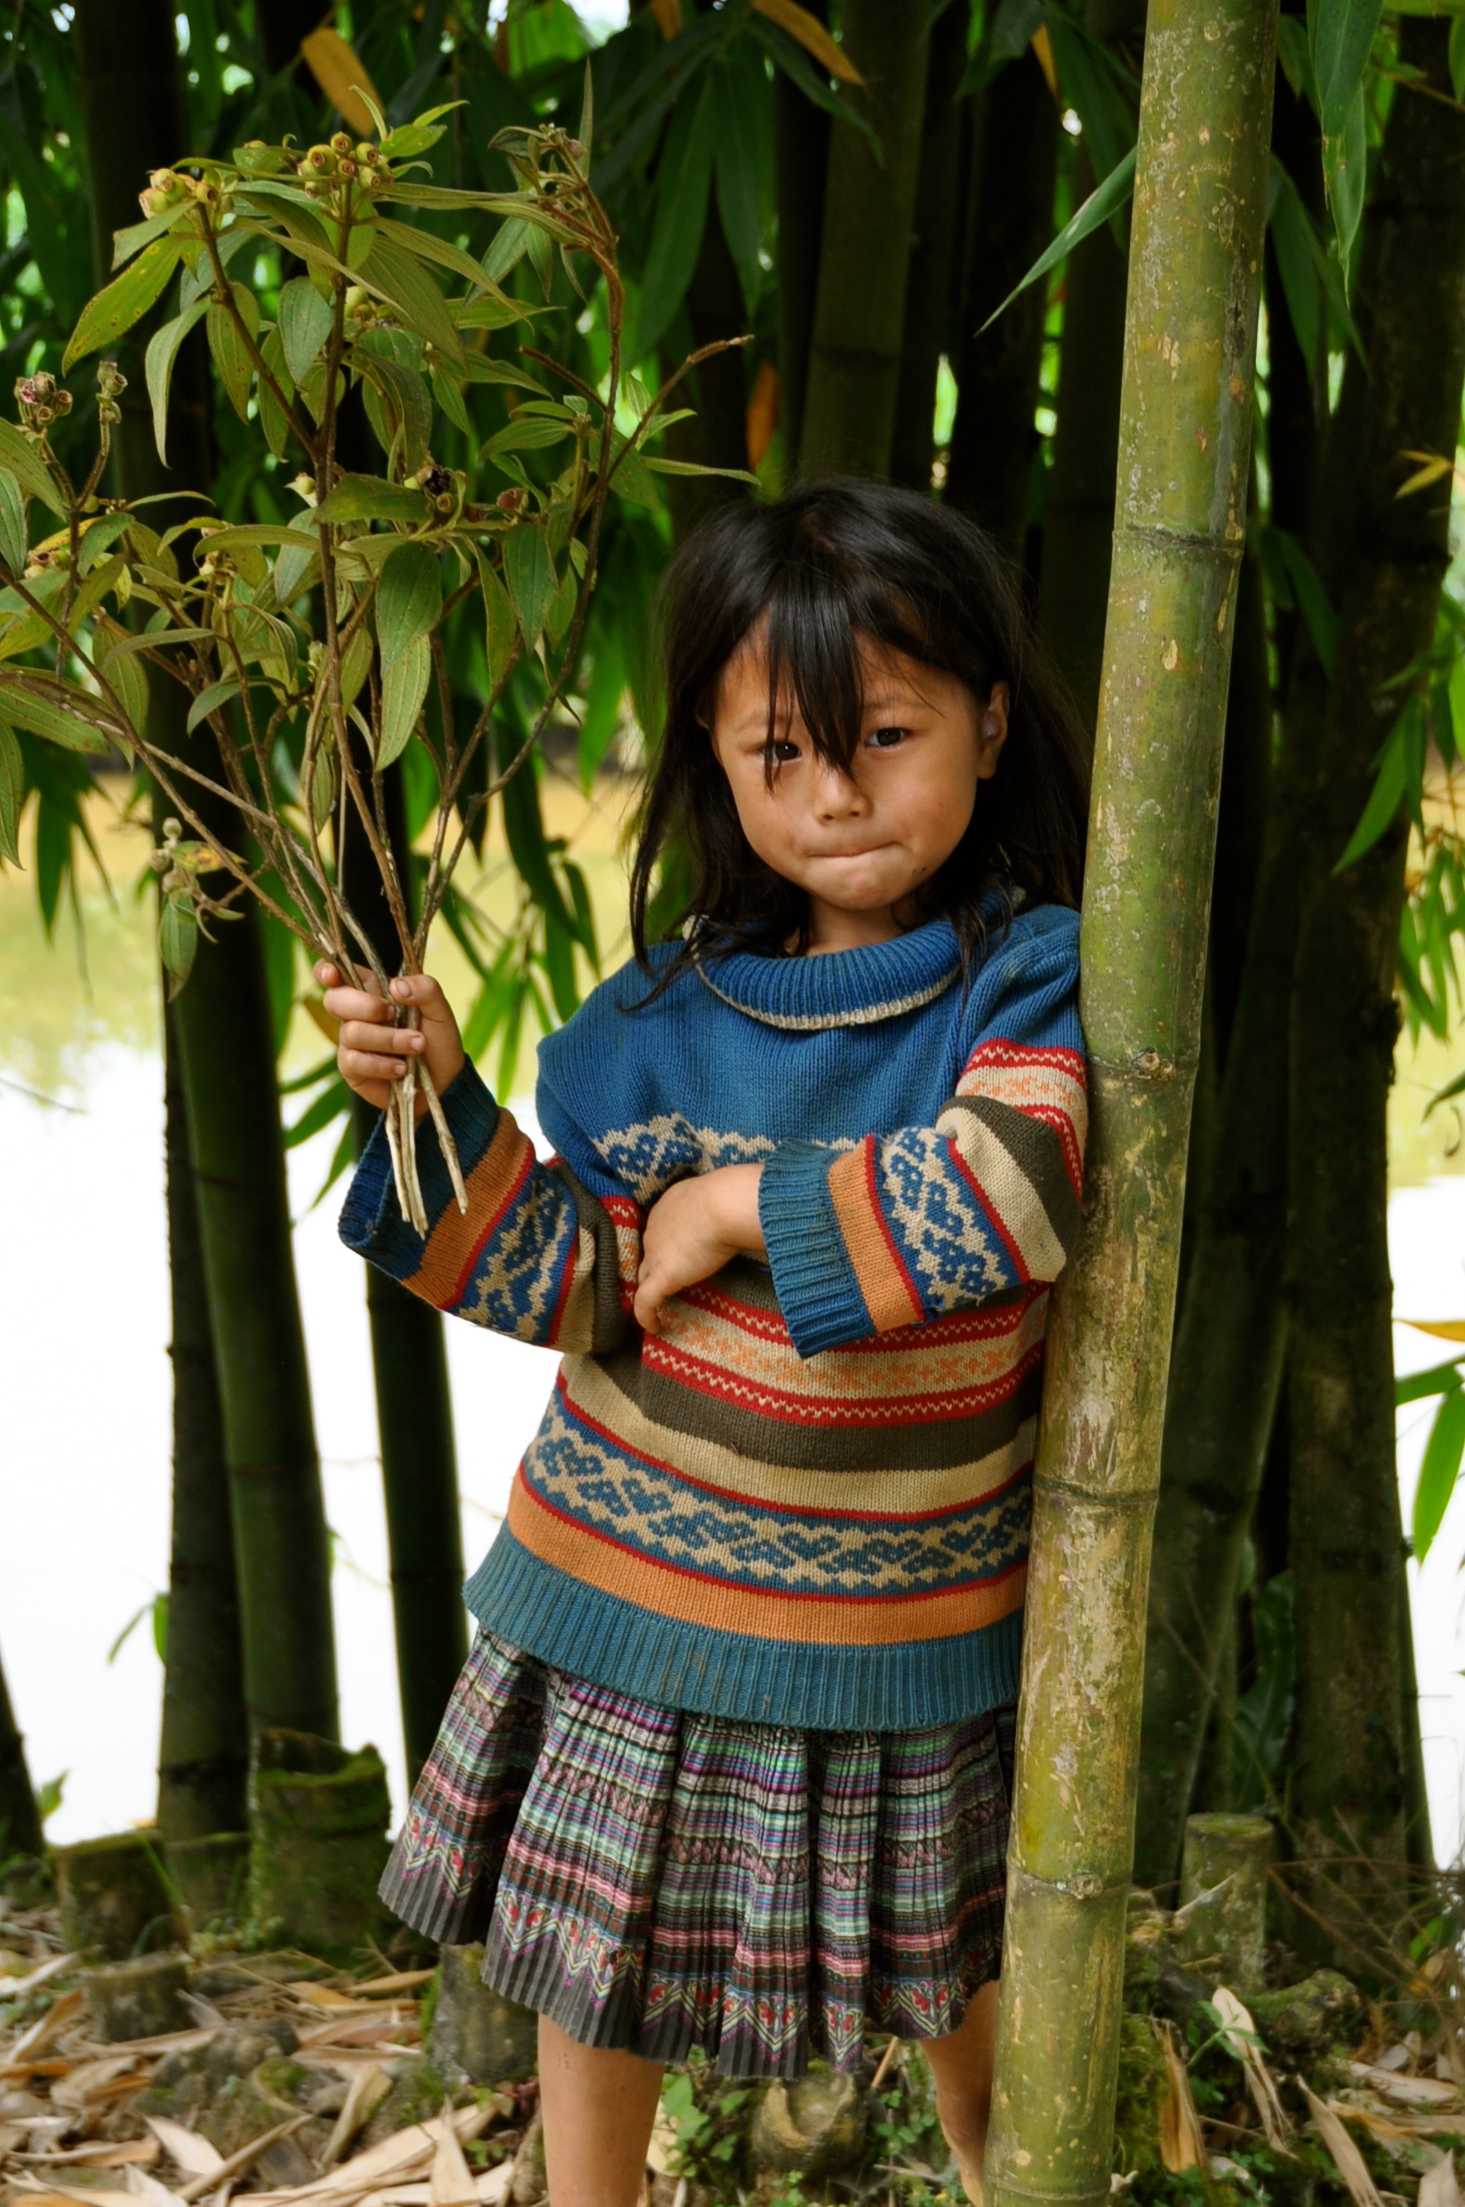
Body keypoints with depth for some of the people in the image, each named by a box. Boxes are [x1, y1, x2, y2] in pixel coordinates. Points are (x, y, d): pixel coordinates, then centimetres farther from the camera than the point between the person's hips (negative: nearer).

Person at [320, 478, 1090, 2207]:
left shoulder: (1031, 978, -12)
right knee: (600, 1949, 16)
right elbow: (577, 1286, -1)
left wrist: (750, 1207, -22)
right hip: (635, 1592, 2)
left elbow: (1008, 1191, -31)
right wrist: (442, 1108, -12)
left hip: (904, 1607, -2)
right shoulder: (667, 1015, -3)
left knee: (952, 1959, 19)